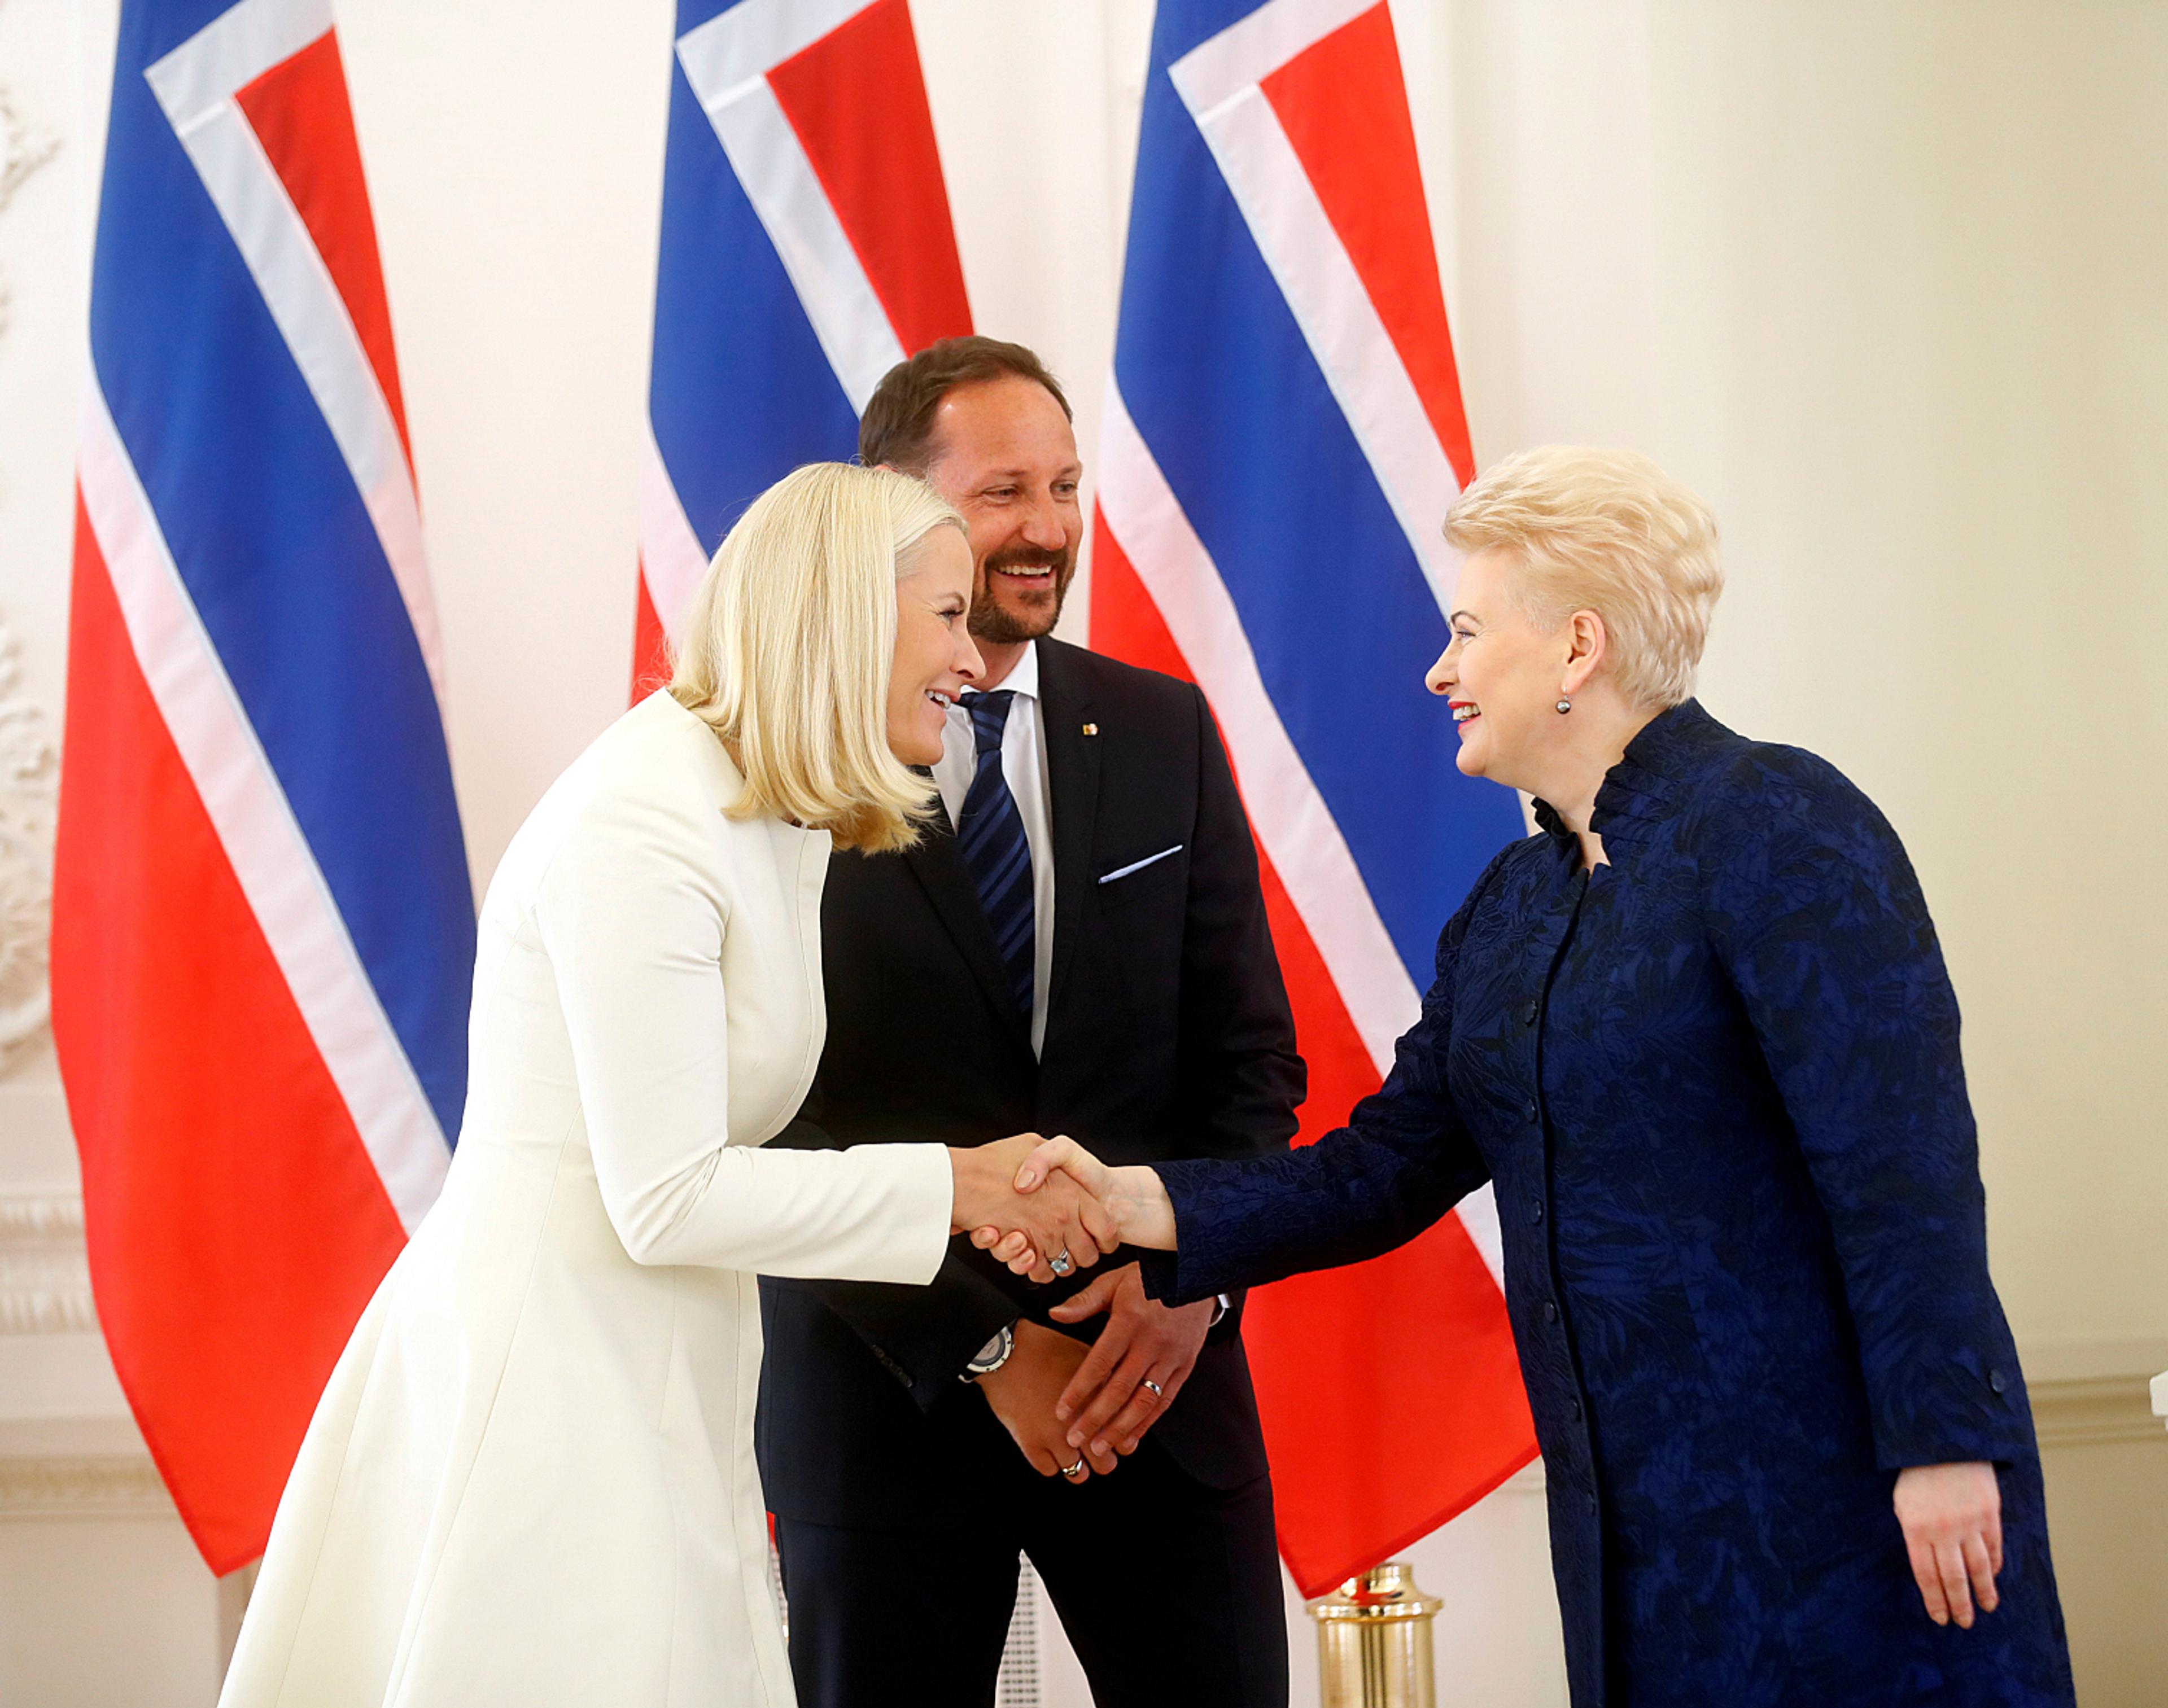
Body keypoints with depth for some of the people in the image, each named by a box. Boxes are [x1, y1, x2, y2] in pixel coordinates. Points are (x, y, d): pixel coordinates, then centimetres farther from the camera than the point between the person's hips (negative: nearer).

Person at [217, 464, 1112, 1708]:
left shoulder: (778, 830, 14)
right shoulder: (643, 831, -16)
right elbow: (666, 1199, -18)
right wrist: (961, 1186, -13)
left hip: (649, 1375, 9)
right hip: (543, 1363, -9)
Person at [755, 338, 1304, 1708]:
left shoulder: (1163, 735, 6)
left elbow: (1251, 1054, 7)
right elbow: (778, 1118, -9)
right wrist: (984, 1348, -12)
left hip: (1154, 1368, 3)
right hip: (888, 1385, -3)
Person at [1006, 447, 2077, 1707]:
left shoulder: (1777, 827, -11)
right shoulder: (1511, 906, 13)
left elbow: (1901, 1162, -17)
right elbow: (1390, 1167, 10)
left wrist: (1943, 1445, -21)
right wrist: (1139, 1207, -3)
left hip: (1837, 1494, -7)